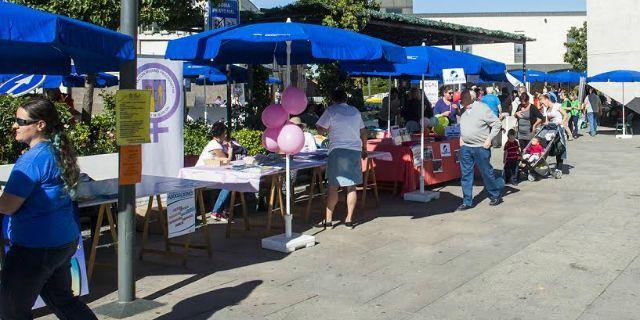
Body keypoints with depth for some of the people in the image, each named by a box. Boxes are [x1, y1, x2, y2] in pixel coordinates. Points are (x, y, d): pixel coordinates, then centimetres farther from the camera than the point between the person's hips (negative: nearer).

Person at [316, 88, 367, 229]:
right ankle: (349, 219, 7)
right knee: (352, 186, 7)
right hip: (355, 151, 4)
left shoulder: (331, 111, -3)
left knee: (333, 187, 1)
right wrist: (364, 149, 31)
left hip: (338, 151, -4)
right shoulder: (355, 111, 13)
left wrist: (327, 130, 15)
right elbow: (363, 132, 19)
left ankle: (328, 219, 4)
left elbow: (321, 130, -7)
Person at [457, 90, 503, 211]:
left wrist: (489, 139, -13)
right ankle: (467, 201, 11)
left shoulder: (482, 109, -12)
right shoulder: (464, 111, 9)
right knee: (466, 175, 5)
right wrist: (461, 138, 12)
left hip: (481, 147, -6)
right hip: (465, 147, 6)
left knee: (486, 173, 5)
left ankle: (496, 196, 24)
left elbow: (497, 124, -9)